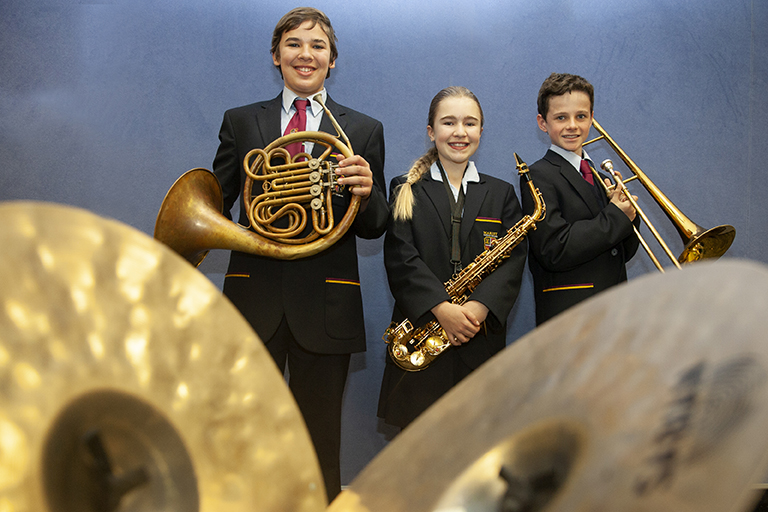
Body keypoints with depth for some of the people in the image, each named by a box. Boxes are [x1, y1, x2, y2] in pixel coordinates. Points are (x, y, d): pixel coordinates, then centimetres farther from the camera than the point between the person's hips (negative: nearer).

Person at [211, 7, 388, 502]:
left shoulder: (364, 130, 6)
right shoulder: (240, 122, 9)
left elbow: (374, 228, 3)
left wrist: (366, 193, -19)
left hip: (325, 301, -1)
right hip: (255, 296, 1)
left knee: (320, 440, 10)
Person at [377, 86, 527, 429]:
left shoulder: (501, 194, 11)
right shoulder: (405, 190, 5)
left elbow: (513, 260, 0)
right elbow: (401, 259, -7)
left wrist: (482, 306, -17)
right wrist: (441, 307, -20)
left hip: (481, 340, 2)